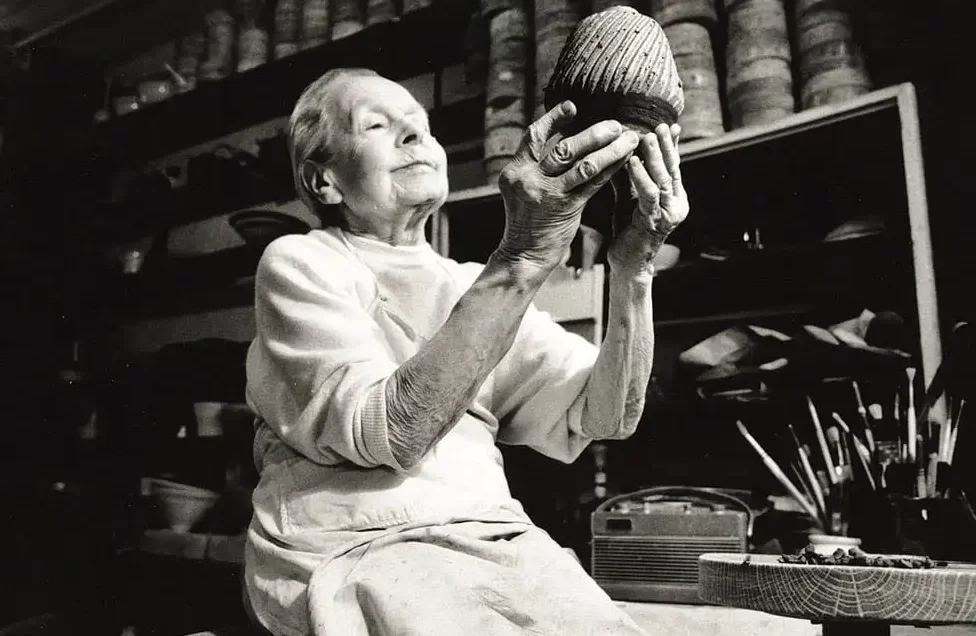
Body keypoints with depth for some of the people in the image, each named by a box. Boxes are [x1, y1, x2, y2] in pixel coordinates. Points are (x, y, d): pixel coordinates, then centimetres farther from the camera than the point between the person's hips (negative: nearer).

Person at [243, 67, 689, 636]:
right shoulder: (299, 263, 2)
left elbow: (602, 415, 3)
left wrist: (632, 269, -13)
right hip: (357, 551, -4)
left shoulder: (480, 286, 16)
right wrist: (523, 258, -23)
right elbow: (388, 431, -16)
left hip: (495, 545, 5)